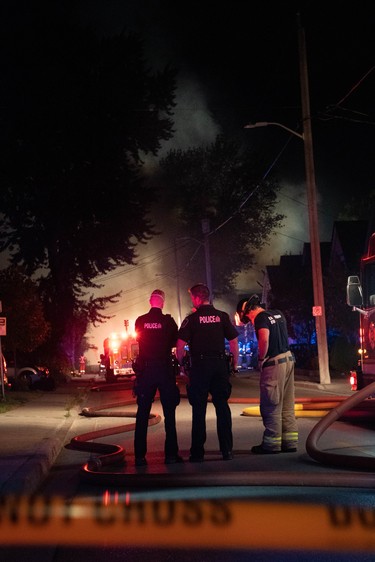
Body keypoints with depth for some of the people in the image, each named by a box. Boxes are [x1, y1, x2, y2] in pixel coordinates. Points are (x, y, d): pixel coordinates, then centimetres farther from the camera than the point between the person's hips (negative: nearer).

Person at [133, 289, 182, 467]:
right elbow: (175, 342, 5)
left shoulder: (140, 321, -1)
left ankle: (140, 455, 3)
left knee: (142, 413, 5)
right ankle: (171, 454, 3)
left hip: (145, 370, 2)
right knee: (169, 412, 6)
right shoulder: (168, 321, -7)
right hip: (165, 370, -1)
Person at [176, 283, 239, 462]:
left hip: (199, 365, -2)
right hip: (220, 364, 3)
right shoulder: (222, 316, 4)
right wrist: (235, 363, 13)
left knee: (199, 409, 3)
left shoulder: (192, 318, -4)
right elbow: (234, 341, 4)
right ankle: (227, 450, 9)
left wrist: (181, 363, 5)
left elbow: (180, 344, -8)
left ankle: (197, 453, 6)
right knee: (222, 406, 8)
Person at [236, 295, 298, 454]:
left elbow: (264, 339, -28)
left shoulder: (261, 318, -13)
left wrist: (261, 359, -15)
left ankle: (271, 444, 5)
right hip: (288, 358, 9)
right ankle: (289, 442, 16)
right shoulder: (278, 314, 13)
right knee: (287, 405, 13)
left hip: (274, 363, -8)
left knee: (271, 405, 0)